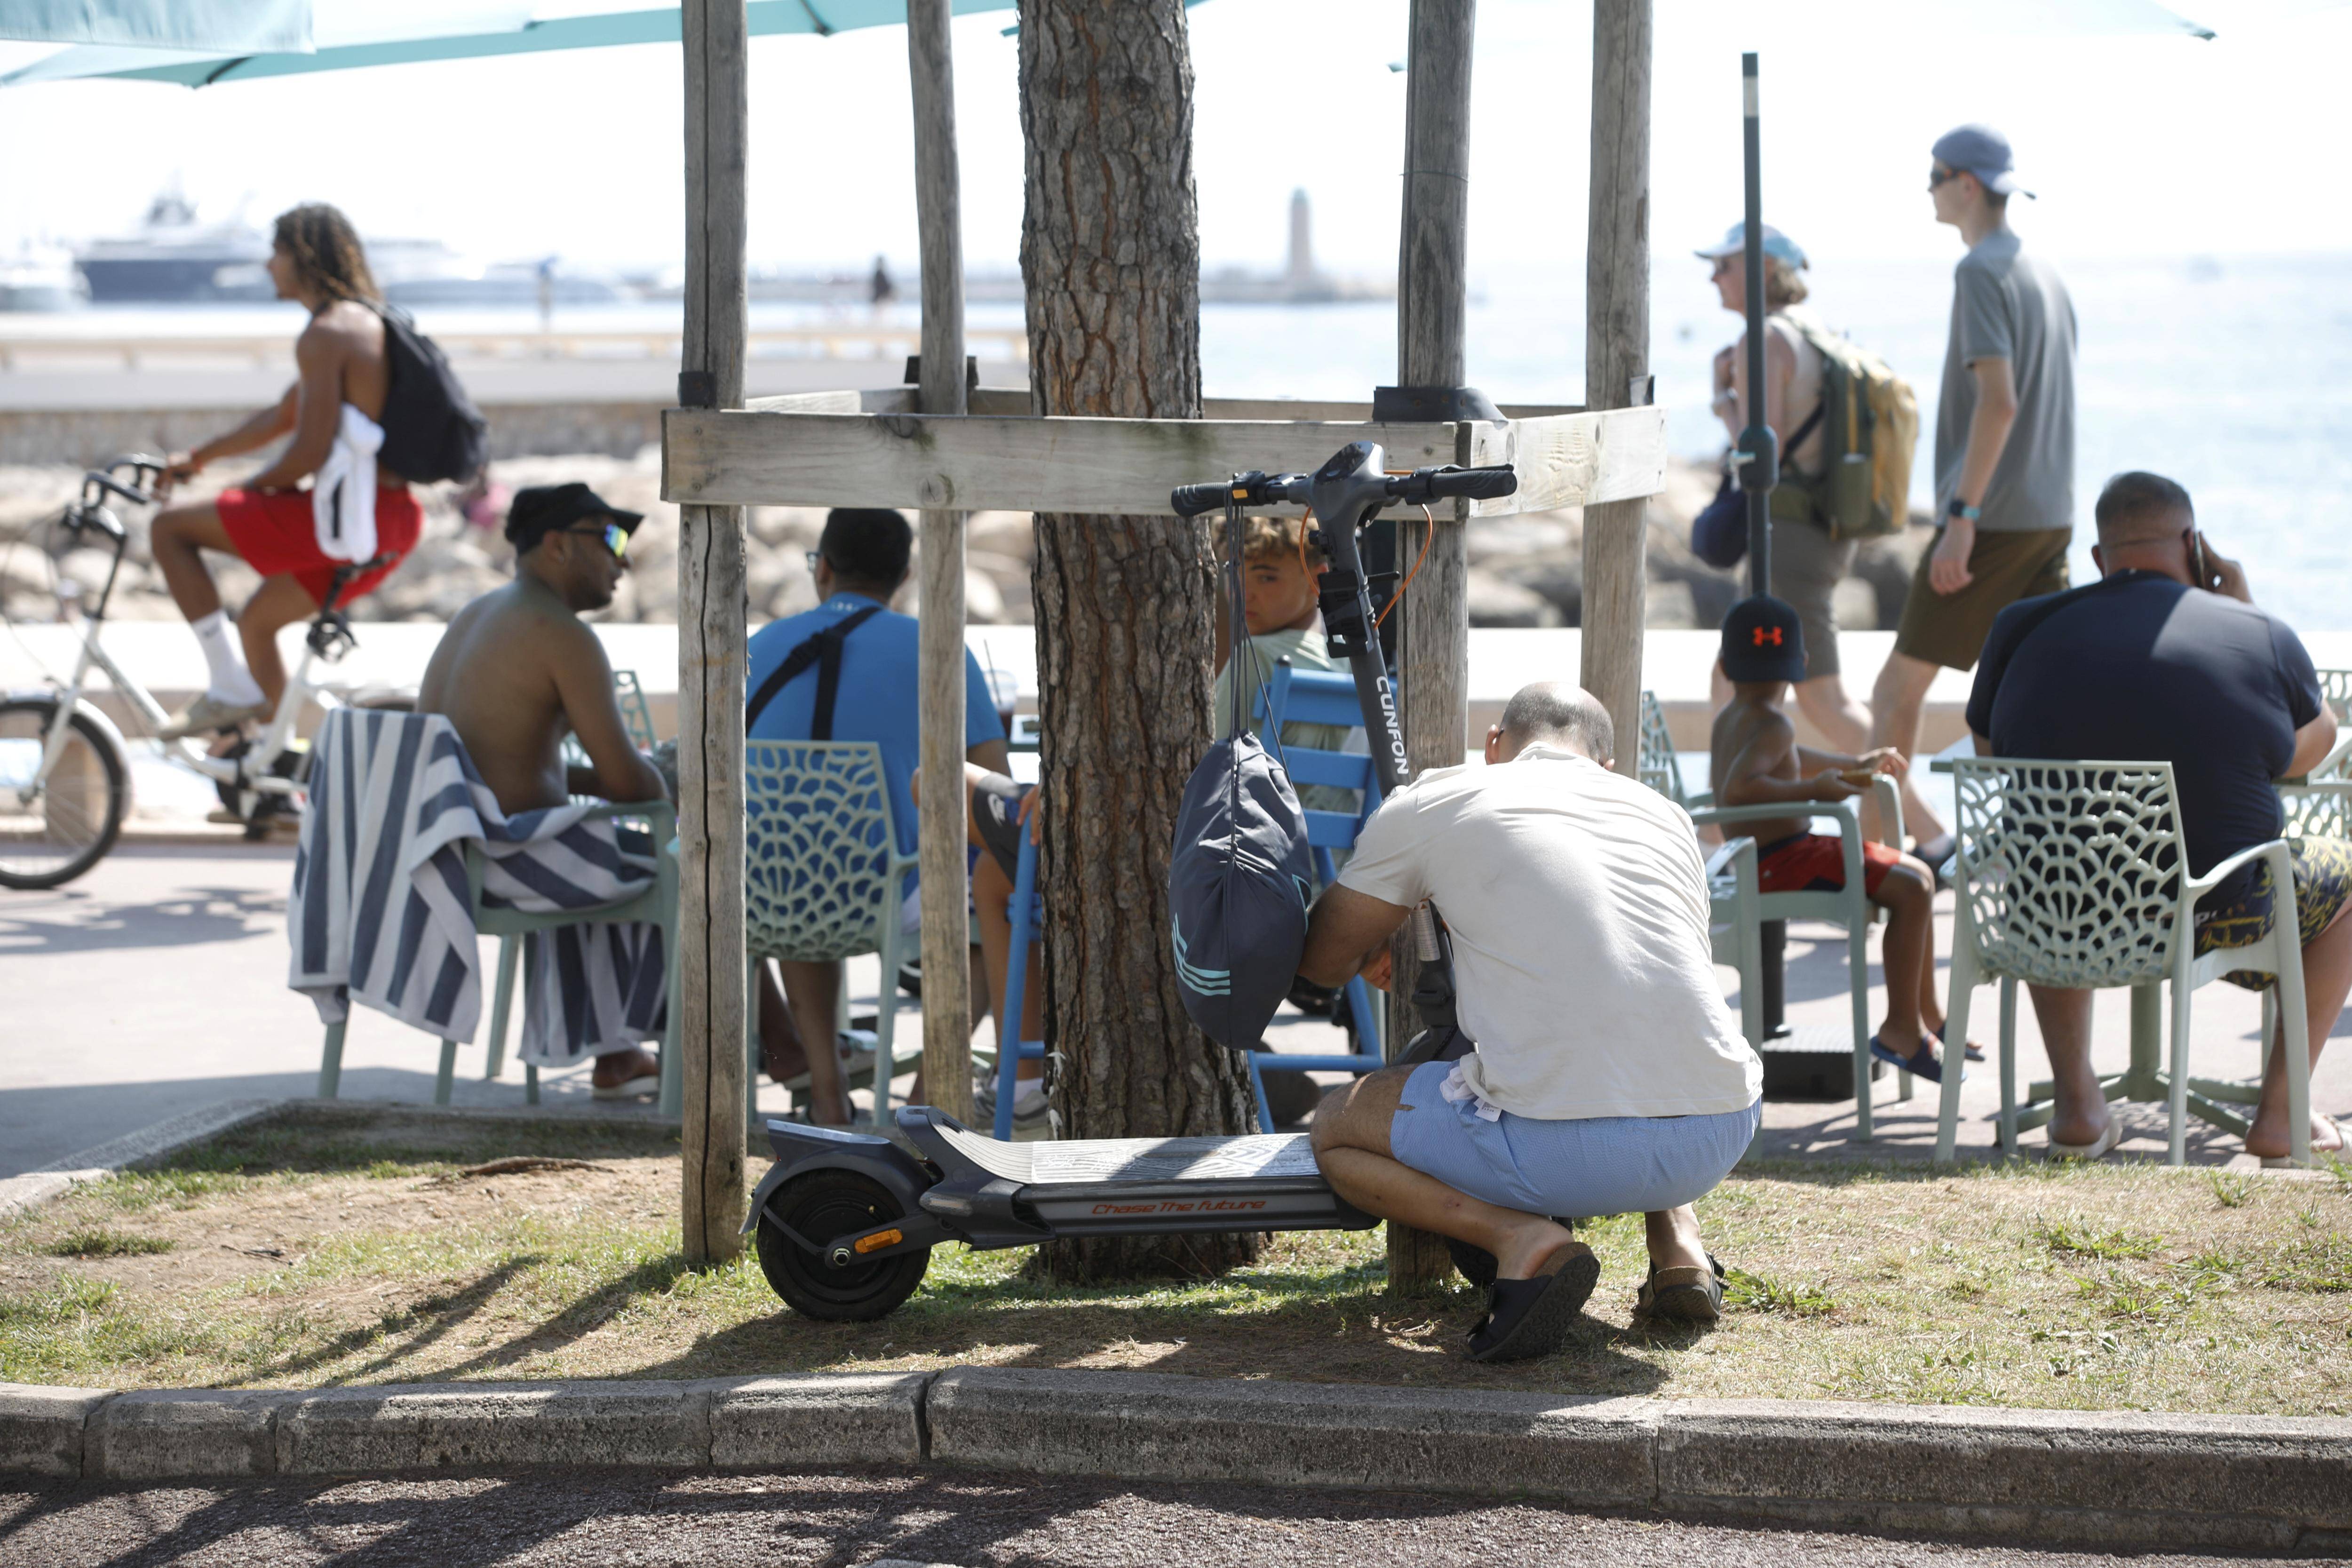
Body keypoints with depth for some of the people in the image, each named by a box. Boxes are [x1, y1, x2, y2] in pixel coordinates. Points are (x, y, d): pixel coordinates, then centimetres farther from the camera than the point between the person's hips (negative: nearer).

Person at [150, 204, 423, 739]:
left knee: (170, 528, 0)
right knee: (256, 620, 26)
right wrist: (199, 457, 30)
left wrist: (250, 489, -1)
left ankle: (230, 689, -1)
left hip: (346, 517, -10)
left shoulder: (324, 336, -15)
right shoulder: (366, 322, 18)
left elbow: (309, 453, -20)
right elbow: (282, 417, 27)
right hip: (395, 522, 10)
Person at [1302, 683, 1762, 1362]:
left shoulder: (1429, 805, 12)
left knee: (1335, 1131, 20)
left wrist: (1371, 956, 50)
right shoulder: (1663, 813, 22)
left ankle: (1520, 1236, -4)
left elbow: (1323, 961, 25)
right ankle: (1678, 1243, 17)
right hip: (1722, 1138, 5)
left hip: (1561, 1148, -5)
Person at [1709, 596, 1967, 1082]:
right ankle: (1901, 1028, -10)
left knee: (1918, 876, 16)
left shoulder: (1730, 717, 14)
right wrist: (1814, 790, -29)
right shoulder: (1771, 725, -18)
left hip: (1768, 858, 10)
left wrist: (1854, 766, 44)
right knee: (1910, 890, -17)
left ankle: (1927, 1015, 22)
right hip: (1781, 862, -10)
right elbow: (1737, 789, -35)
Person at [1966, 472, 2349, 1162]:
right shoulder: (2263, 638, -4)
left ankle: (2077, 1100, 29)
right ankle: (2280, 1111, 23)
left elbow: (1988, 749, 17)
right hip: (2213, 920, -3)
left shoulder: (2023, 630, 0)